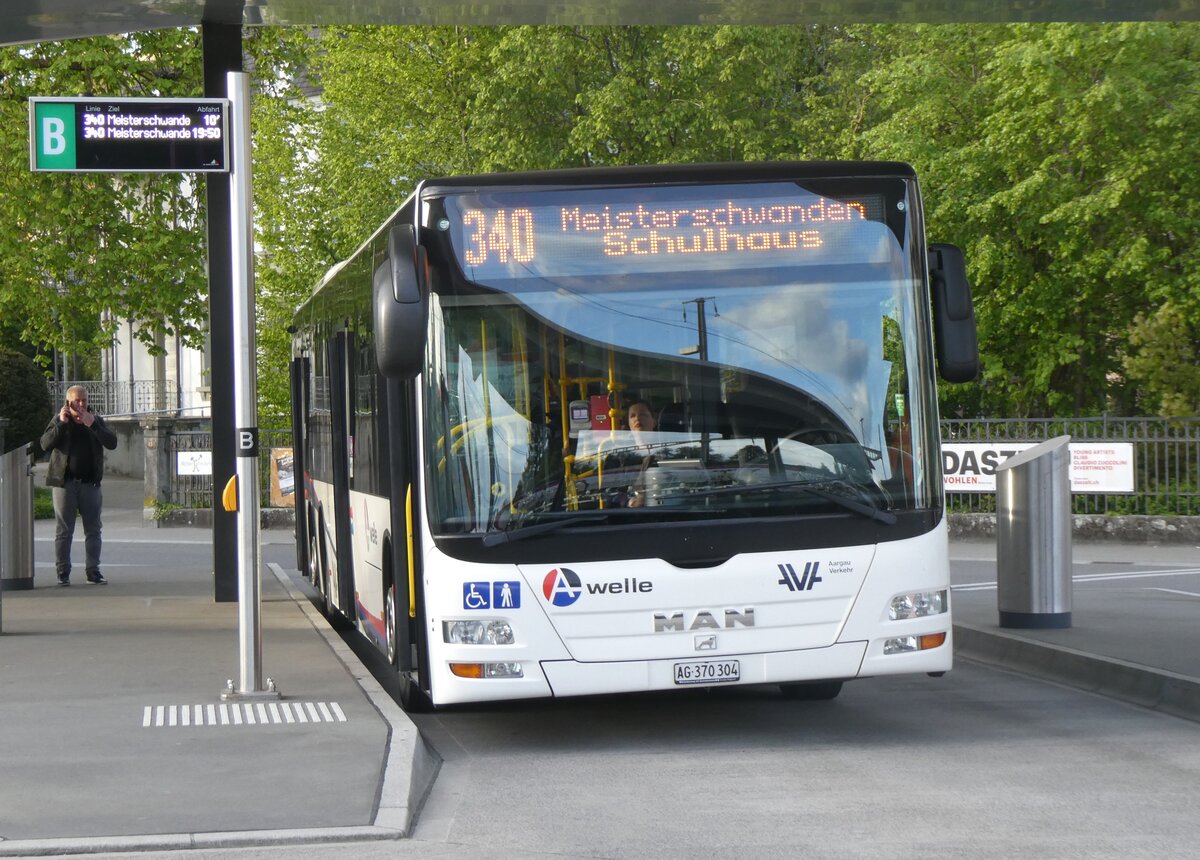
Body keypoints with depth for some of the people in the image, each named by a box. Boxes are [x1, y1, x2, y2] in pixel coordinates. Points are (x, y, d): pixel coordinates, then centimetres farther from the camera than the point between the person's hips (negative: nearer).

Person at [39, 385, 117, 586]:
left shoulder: (96, 420, 7)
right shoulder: (59, 420, 3)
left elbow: (112, 443, -7)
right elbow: (45, 444, -9)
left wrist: (92, 425, -19)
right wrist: (61, 424, -19)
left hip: (90, 484, 2)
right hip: (65, 482, -2)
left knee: (93, 530, 3)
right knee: (64, 530, 1)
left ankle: (93, 570, 8)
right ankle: (63, 572, 4)